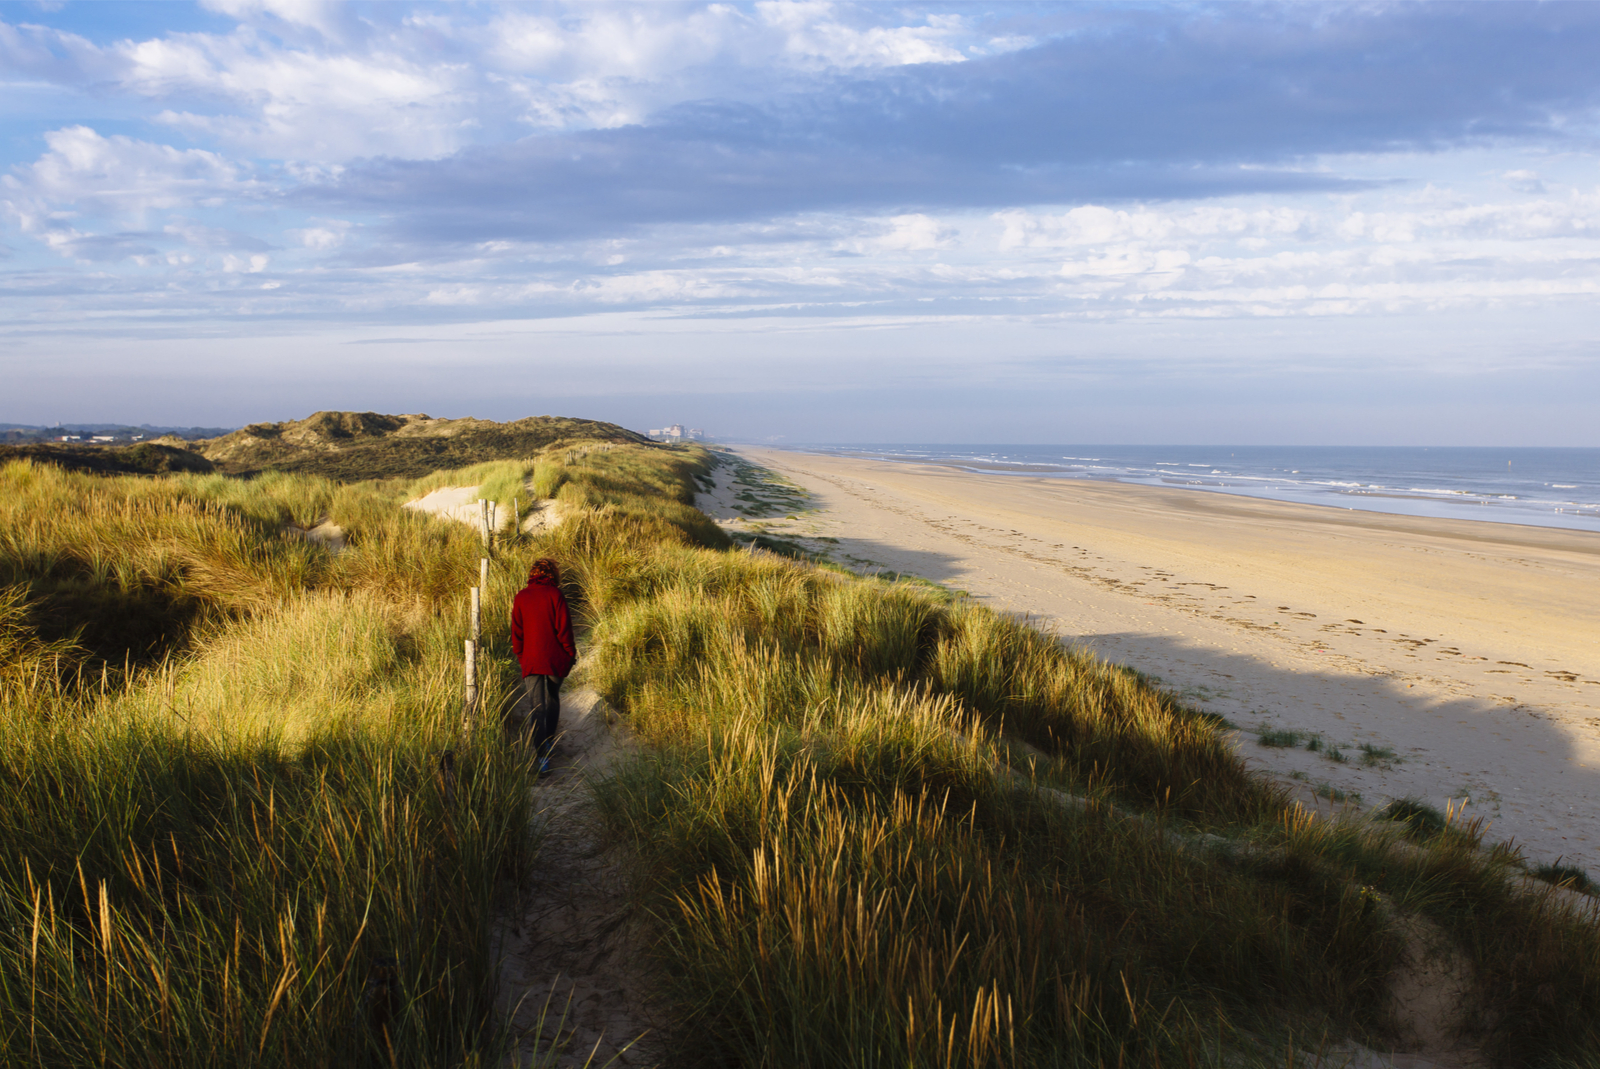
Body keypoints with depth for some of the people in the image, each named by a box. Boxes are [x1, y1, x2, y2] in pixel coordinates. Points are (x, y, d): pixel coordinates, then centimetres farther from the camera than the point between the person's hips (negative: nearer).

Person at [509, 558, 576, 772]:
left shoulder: (520, 597, 2)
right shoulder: (554, 595, -5)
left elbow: (516, 631, 6)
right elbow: (564, 628, -6)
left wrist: (520, 655, 16)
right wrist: (570, 653, 4)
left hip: (531, 660, 1)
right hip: (556, 658, 0)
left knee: (536, 706, -2)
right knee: (552, 699, 21)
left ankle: (542, 754, -13)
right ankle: (549, 740, 34)